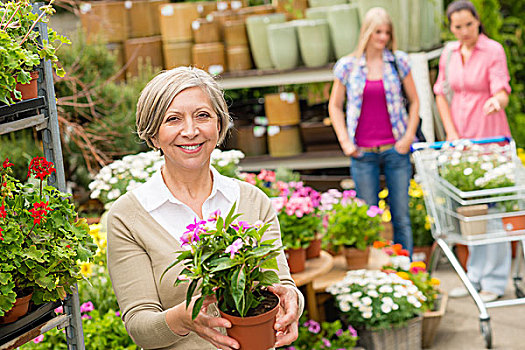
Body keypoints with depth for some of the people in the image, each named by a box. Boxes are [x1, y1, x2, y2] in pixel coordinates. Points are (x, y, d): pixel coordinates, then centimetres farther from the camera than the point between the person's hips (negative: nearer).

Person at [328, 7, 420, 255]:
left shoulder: (398, 61, 3)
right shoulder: (347, 66, 2)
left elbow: (414, 101, 10)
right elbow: (335, 106, 10)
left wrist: (409, 136, -1)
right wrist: (345, 142, 0)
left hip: (395, 150, 0)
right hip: (363, 153, 0)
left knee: (401, 216, 5)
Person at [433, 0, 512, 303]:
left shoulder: (493, 51, -8)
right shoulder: (449, 53, 7)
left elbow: (502, 92, -17)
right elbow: (441, 94, 11)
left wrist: (496, 101, -40)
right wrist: (451, 133, 1)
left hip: (490, 137, -5)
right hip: (460, 138, 5)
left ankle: (495, 281, 3)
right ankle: (476, 276, 18)